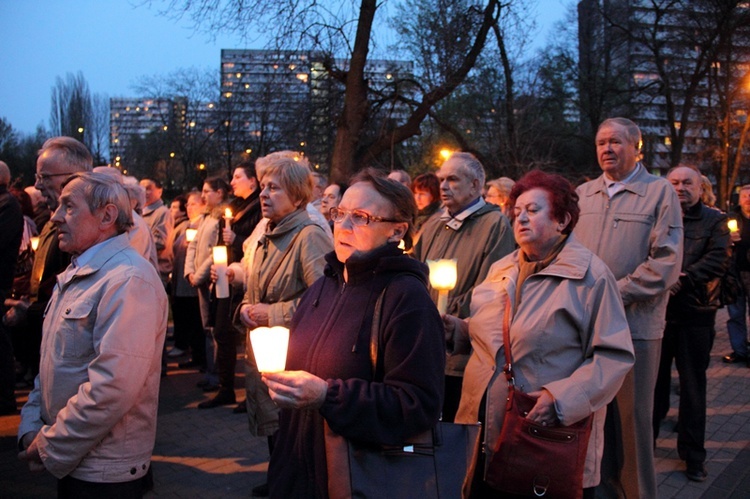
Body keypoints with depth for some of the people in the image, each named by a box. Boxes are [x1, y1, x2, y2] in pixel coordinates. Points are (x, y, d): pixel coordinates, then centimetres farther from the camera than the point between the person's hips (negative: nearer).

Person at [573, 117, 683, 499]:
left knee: (632, 418, 5)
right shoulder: (582, 194, 12)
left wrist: (614, 296, -15)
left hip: (634, 324, -4)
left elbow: (666, 262, -10)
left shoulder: (660, 192, -2)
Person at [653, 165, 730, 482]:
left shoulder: (714, 221, 4)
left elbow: (718, 261, -9)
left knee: (693, 384, 7)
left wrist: (682, 280, -19)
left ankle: (693, 455, 18)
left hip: (696, 313, -1)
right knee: (654, 379, 9)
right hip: (657, 310, 1)